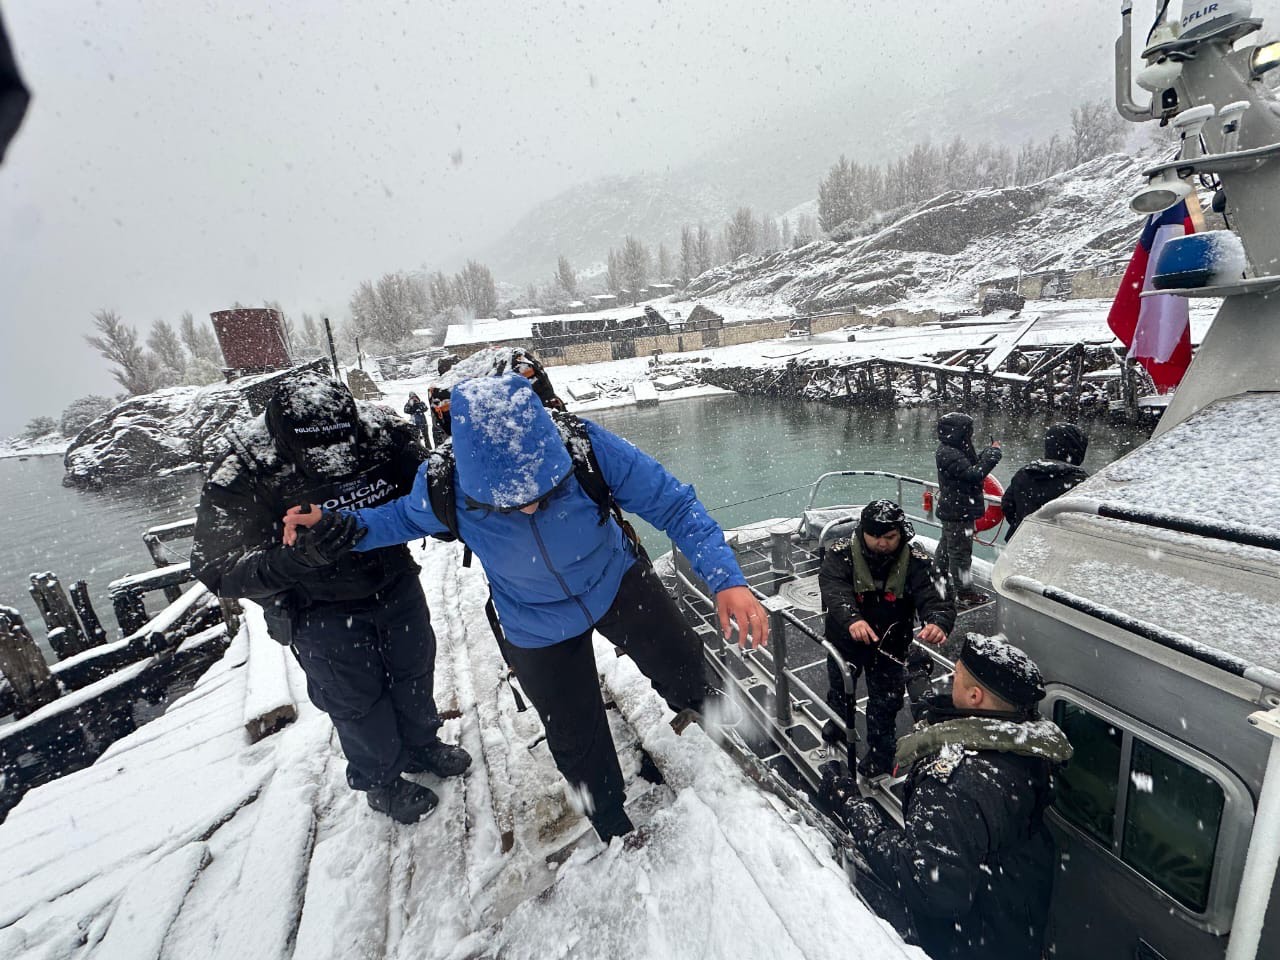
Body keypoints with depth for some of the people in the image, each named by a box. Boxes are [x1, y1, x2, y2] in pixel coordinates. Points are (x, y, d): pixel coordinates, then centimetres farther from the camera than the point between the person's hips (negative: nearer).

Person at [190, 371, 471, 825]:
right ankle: (381, 780, 44)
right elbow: (218, 570, -24)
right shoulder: (243, 475, -27)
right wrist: (302, 556, -41)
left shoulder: (380, 429, -21)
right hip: (320, 610, -3)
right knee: (357, 700, 14)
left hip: (395, 584, 4)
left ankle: (422, 744, 53)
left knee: (415, 668, 23)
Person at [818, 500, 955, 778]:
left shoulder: (916, 562, -19)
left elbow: (934, 597, -31)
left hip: (890, 646, 0)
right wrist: (851, 620, -60)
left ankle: (879, 754, 45)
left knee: (885, 704, 17)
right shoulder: (841, 554, -24)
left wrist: (938, 623, -54)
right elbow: (835, 592, -40)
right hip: (845, 641, 0)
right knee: (840, 692, 26)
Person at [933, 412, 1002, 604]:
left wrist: (989, 451, 3)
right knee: (961, 551, -1)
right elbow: (973, 474, -27)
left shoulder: (951, 450, 9)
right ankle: (963, 592, 9)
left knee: (946, 548, 20)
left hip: (952, 510, 11)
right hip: (959, 512, -11)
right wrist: (993, 453, -19)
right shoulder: (949, 454, -23)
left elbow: (973, 463, 16)